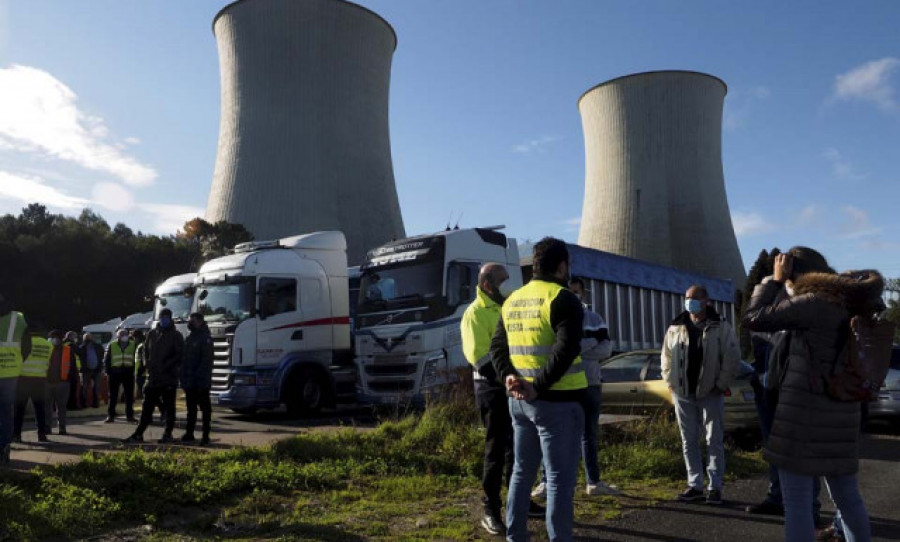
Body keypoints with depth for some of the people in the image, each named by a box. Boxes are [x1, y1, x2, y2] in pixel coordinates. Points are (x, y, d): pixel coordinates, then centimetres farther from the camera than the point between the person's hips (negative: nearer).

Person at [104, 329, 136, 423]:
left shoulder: (133, 345, 3)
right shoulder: (112, 345, 0)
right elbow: (106, 359, 2)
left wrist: (134, 370, -2)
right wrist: (108, 371, -6)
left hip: (128, 372, 1)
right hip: (115, 372, -1)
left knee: (129, 395, 4)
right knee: (113, 395, 5)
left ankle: (129, 415, 11)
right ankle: (110, 415, 11)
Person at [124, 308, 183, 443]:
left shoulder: (176, 335, -2)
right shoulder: (152, 333, 11)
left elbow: (180, 355, -8)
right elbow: (146, 350, 18)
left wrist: (166, 366, -16)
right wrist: (149, 364, 4)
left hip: (169, 377, -4)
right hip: (153, 377, 4)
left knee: (169, 407, 4)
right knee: (147, 406, 7)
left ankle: (168, 434, 12)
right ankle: (139, 434, 12)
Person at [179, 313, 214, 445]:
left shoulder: (205, 339, -9)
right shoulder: (189, 338, 16)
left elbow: (206, 360, -16)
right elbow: (184, 359, 18)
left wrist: (200, 377, -22)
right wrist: (183, 378, 10)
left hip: (201, 382, -8)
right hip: (189, 382, 8)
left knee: (205, 409, 0)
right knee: (191, 409, 14)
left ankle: (205, 436, 3)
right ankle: (189, 434, 21)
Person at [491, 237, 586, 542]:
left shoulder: (512, 301, 13)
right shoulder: (563, 299, -11)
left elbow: (498, 346, 9)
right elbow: (566, 349, -22)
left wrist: (508, 377, -4)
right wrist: (538, 387, -21)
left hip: (519, 400, 7)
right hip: (557, 401, -7)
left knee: (522, 471, 18)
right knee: (560, 478, 2)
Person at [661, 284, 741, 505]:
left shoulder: (722, 328, -5)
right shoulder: (675, 328, 6)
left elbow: (732, 359, -7)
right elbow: (666, 358, 12)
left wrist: (721, 385, -9)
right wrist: (671, 383, 3)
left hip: (710, 394, -3)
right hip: (683, 395, 4)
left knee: (714, 441, 3)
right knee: (689, 441, 9)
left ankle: (715, 487, 12)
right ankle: (694, 485, 19)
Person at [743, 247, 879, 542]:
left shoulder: (812, 303, -13)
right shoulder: (849, 305, 10)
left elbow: (753, 319, -11)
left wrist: (775, 279, 0)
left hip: (804, 415, -8)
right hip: (841, 415, 8)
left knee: (796, 503, -1)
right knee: (848, 498, 19)